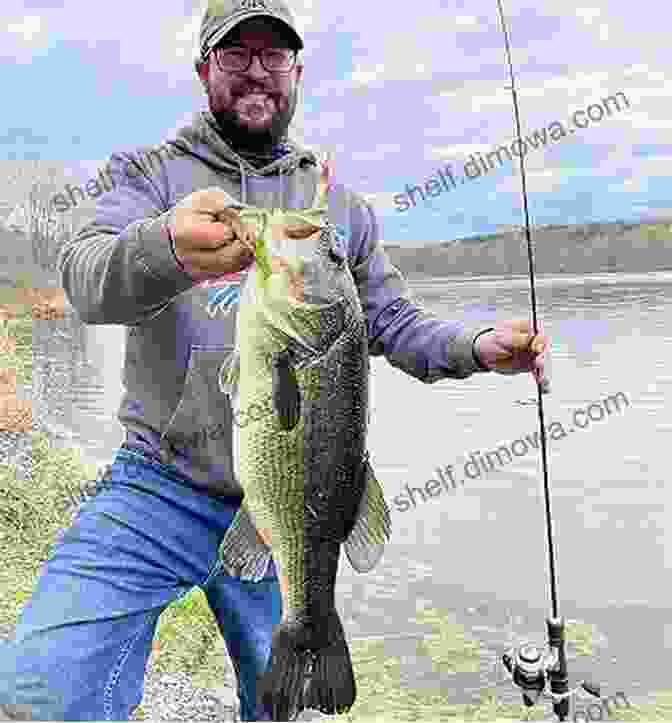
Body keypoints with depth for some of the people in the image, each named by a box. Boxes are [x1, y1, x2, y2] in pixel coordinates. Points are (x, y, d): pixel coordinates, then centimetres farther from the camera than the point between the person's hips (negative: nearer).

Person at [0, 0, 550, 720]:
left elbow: (395, 324, 14)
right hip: (158, 490, -2)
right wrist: (166, 249, -39)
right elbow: (86, 280, -15)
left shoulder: (342, 205, 12)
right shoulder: (151, 173, 3)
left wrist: (475, 346, -8)